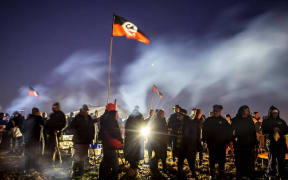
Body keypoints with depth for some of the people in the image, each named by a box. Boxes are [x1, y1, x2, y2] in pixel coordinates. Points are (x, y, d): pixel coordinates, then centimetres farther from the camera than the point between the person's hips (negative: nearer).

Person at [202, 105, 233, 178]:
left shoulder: (224, 121, 3)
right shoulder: (208, 121, 4)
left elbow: (229, 132, 6)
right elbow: (204, 131, 7)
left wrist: (227, 140, -2)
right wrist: (206, 140, 0)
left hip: (221, 144, -1)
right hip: (211, 145, 1)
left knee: (221, 162, 3)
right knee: (212, 161, 8)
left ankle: (221, 176, 13)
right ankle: (212, 176, 19)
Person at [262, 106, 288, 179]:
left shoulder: (281, 121, 17)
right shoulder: (266, 121, 6)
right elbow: (264, 131, -3)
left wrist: (279, 130, -6)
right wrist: (272, 130, -15)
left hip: (281, 142, 3)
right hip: (271, 142, -3)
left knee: (281, 160, 3)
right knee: (272, 159, -5)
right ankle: (271, 175, 6)